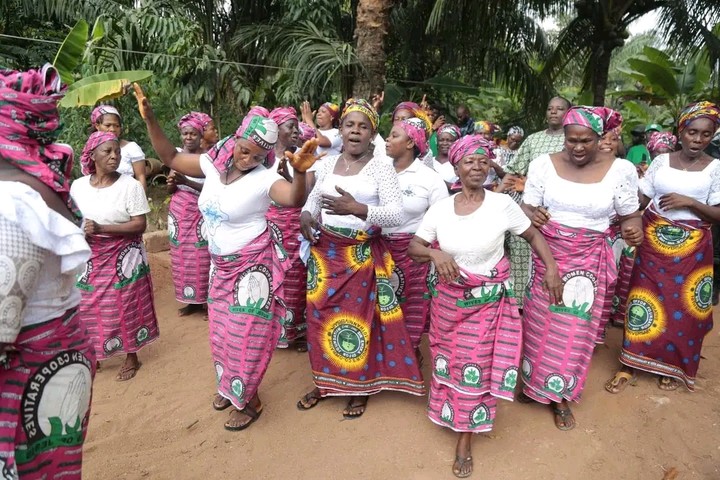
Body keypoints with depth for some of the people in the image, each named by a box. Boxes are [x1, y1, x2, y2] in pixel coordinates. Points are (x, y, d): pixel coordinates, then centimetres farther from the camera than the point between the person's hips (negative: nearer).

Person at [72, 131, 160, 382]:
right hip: (89, 257, 4)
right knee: (87, 307, 9)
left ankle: (131, 358, 23)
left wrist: (101, 228, -22)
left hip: (123, 256, -3)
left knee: (125, 307, 6)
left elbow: (140, 224, -15)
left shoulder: (130, 185, -12)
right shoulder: (78, 185, 1)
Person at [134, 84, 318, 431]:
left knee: (245, 335, 2)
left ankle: (249, 402, 23)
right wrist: (149, 119, -1)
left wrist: (300, 171, -57)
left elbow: (295, 199, -37)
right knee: (222, 332, 20)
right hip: (221, 264, 7)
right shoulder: (213, 164, -2)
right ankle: (229, 387, 43)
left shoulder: (264, 178, -20)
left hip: (252, 266, -7)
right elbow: (171, 158, 8)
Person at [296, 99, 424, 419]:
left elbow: (397, 214, -16)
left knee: (358, 319, 4)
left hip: (362, 255, -4)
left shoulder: (381, 166, -6)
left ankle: (360, 387, 26)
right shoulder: (327, 164, 8)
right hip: (324, 252, 5)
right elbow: (313, 199, 20)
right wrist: (306, 215, -3)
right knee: (321, 316, 11)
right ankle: (325, 381, 32)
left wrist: (357, 209, -30)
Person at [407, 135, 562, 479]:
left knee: (475, 366, 3)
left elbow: (533, 235, 3)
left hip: (487, 300, -2)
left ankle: (465, 441, 19)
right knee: (448, 360, 15)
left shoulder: (502, 204, -10)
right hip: (448, 299, 2)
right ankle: (449, 412, 43)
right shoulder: (440, 208, -5)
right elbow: (413, 248, -3)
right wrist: (435, 253, -24)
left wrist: (551, 267, -8)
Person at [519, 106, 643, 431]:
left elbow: (629, 215, 2)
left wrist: (634, 228, -20)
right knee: (539, 322, 11)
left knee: (574, 329, 8)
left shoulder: (621, 170, -8)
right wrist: (532, 216, -26)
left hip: (588, 261, 0)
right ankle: (533, 380, 35)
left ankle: (560, 395, 28)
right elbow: (527, 207, -3)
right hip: (546, 255, 1)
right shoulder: (543, 164, -7)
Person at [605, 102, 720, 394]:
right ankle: (631, 366, 13)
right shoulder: (661, 161, 3)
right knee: (646, 299, 2)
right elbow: (640, 199, 1)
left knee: (683, 307, 7)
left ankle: (673, 366, 29)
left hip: (691, 248, 0)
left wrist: (689, 202, -18)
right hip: (653, 241, 1)